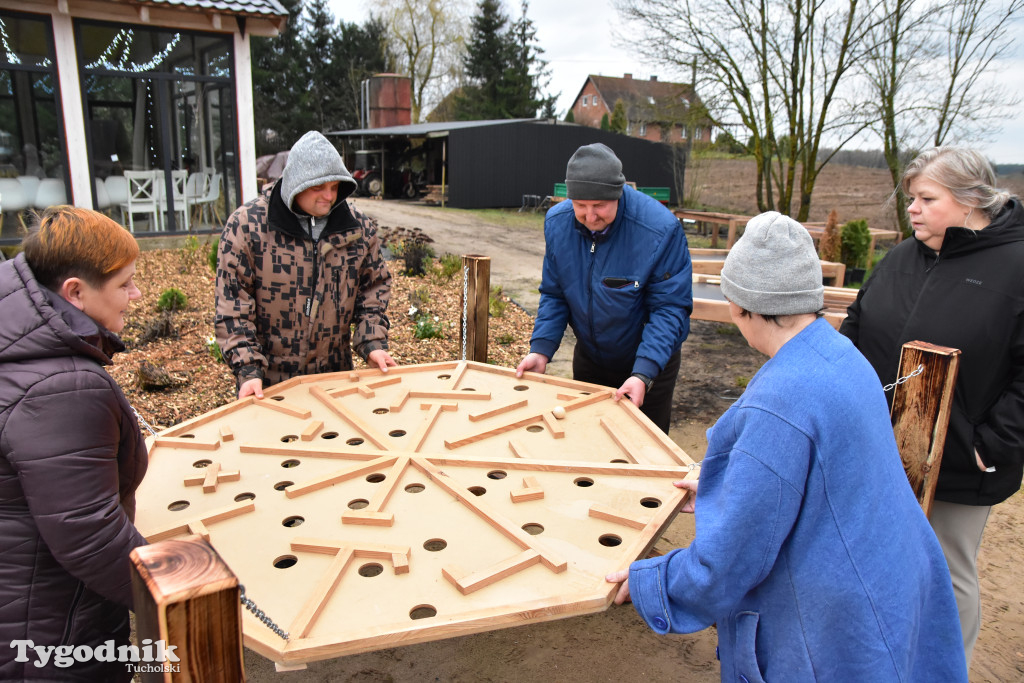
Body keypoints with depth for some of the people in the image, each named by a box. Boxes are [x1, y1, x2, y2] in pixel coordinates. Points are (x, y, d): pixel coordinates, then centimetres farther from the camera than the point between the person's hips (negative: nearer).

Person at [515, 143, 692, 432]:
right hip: (589, 359, 4)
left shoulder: (660, 229, -29)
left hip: (649, 364, -4)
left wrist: (644, 373, -34)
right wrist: (541, 349, -18)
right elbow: (554, 295, -5)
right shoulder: (557, 223, -14)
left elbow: (670, 308, -25)